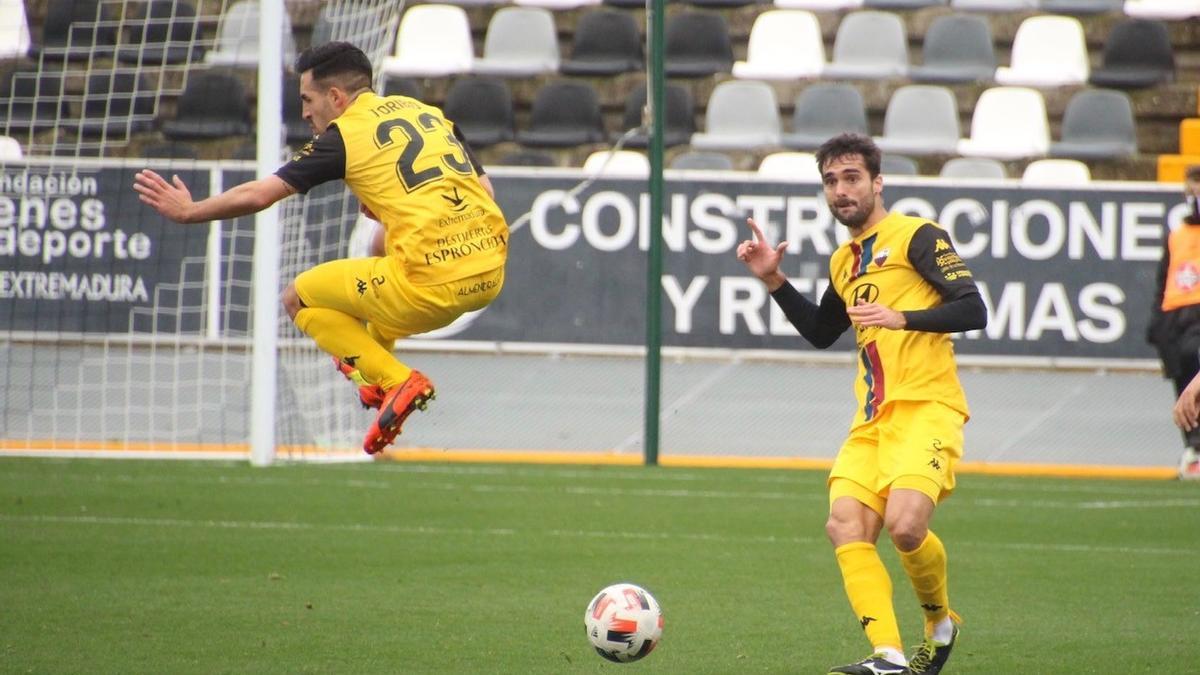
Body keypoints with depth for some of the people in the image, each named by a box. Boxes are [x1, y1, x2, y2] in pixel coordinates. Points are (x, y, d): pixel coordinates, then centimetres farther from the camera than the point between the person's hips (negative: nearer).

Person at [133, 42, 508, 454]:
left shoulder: (345, 133, 2)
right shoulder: (429, 112, 19)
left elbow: (256, 196, 3)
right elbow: (484, 192, 20)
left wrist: (186, 211, 19)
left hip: (431, 283, -7)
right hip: (491, 274, 7)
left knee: (298, 299, 12)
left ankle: (396, 380, -3)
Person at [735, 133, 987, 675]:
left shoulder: (915, 236, -1)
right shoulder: (843, 261, 21)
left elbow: (972, 309, -9)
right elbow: (821, 333, 36)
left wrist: (902, 318, -21)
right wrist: (774, 281, 24)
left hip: (925, 407, -7)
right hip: (871, 420, 7)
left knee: (904, 525, -25)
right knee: (845, 525, -15)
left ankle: (941, 621, 5)